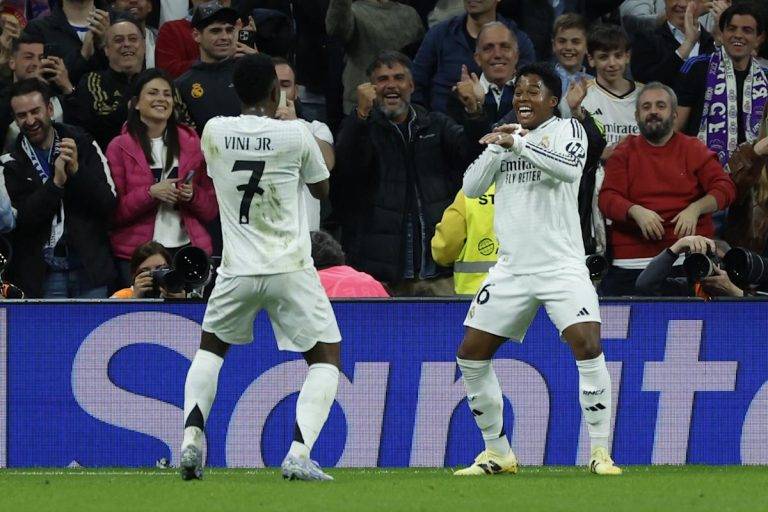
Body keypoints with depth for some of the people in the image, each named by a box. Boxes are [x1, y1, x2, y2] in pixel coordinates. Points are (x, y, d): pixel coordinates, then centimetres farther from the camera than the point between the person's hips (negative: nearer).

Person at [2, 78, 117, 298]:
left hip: (89, 271, 1)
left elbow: (109, 204, -2)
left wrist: (77, 170, -16)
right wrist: (56, 183, -19)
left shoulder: (83, 146, 4)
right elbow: (18, 219, -10)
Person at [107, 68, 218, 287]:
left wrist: (193, 195, -7)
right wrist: (150, 193, -13)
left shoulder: (190, 143, 13)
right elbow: (113, 212, -1)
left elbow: (210, 210, 14)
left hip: (187, 248, 2)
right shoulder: (120, 147, 5)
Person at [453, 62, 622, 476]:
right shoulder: (505, 135, 15)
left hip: (562, 266, -6)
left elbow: (570, 166, -21)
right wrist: (496, 147, -7)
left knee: (588, 346, -22)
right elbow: (471, 188, 6)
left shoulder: (566, 129, 0)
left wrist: (518, 144, -20)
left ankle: (600, 453, -16)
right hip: (512, 268, 6)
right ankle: (497, 453, 15)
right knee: (470, 355, 3)